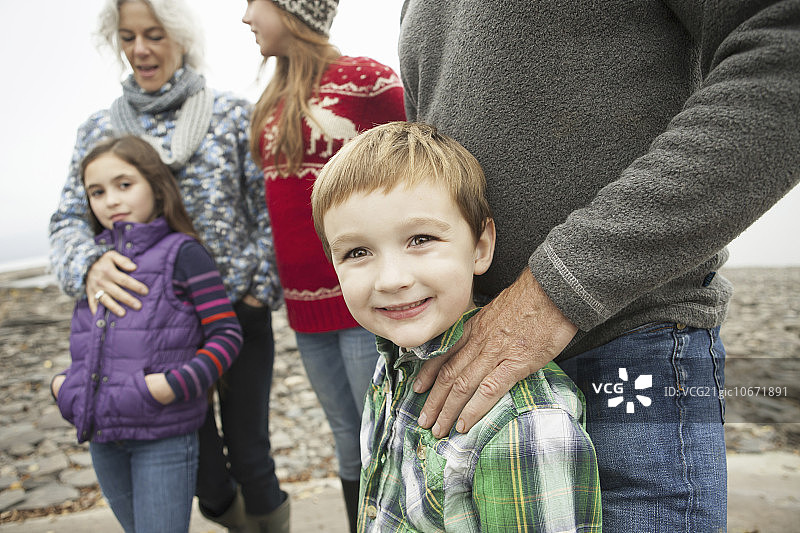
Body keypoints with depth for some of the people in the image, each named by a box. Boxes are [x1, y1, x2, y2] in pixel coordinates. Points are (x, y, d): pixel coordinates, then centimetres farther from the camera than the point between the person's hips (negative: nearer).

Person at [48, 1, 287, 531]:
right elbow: (70, 219, 4)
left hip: (238, 310, -2)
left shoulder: (233, 115, 0)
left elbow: (269, 207, -2)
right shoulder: (99, 129, 7)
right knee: (195, 449, 16)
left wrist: (262, 285, -11)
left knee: (248, 444, 8)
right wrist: (88, 264, -18)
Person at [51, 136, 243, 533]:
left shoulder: (181, 252, -9)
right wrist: (63, 384, 7)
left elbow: (227, 334, -12)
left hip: (164, 436, -6)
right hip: (102, 436, 7)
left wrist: (176, 385, -22)